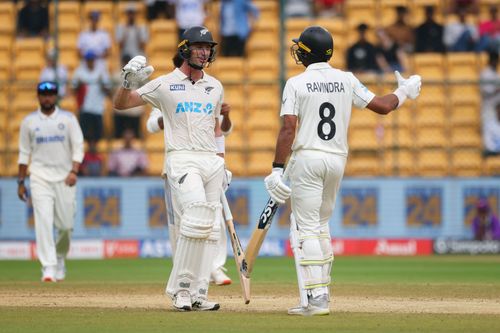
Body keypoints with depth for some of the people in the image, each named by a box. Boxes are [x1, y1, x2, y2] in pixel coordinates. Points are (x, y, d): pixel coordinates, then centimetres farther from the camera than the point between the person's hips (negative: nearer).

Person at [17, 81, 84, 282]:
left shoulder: (68, 119, 5)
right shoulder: (29, 122, 8)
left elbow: (78, 147, 1)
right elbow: (24, 153, 11)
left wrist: (74, 171, -14)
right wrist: (21, 181, 7)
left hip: (64, 179, 1)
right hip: (40, 178, 0)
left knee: (66, 224, 1)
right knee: (43, 222, -15)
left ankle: (60, 259, 27)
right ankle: (48, 268, -18)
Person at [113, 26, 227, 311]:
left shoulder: (215, 87, 16)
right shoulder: (165, 84, 1)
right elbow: (121, 104, 0)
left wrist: (222, 165, 17)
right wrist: (129, 82, -20)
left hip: (212, 161, 6)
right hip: (182, 160, -6)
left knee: (210, 229, 1)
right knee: (199, 217, -25)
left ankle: (198, 293, 3)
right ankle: (182, 286, -15)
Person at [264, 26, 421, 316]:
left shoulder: (296, 83, -6)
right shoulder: (346, 80, 5)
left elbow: (288, 129, -13)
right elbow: (382, 106, 5)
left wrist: (278, 169, -15)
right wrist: (404, 93, 25)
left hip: (306, 158, -5)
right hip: (337, 161, 5)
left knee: (306, 228, -4)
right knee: (321, 225, 21)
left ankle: (316, 297, -15)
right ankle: (321, 290, 20)